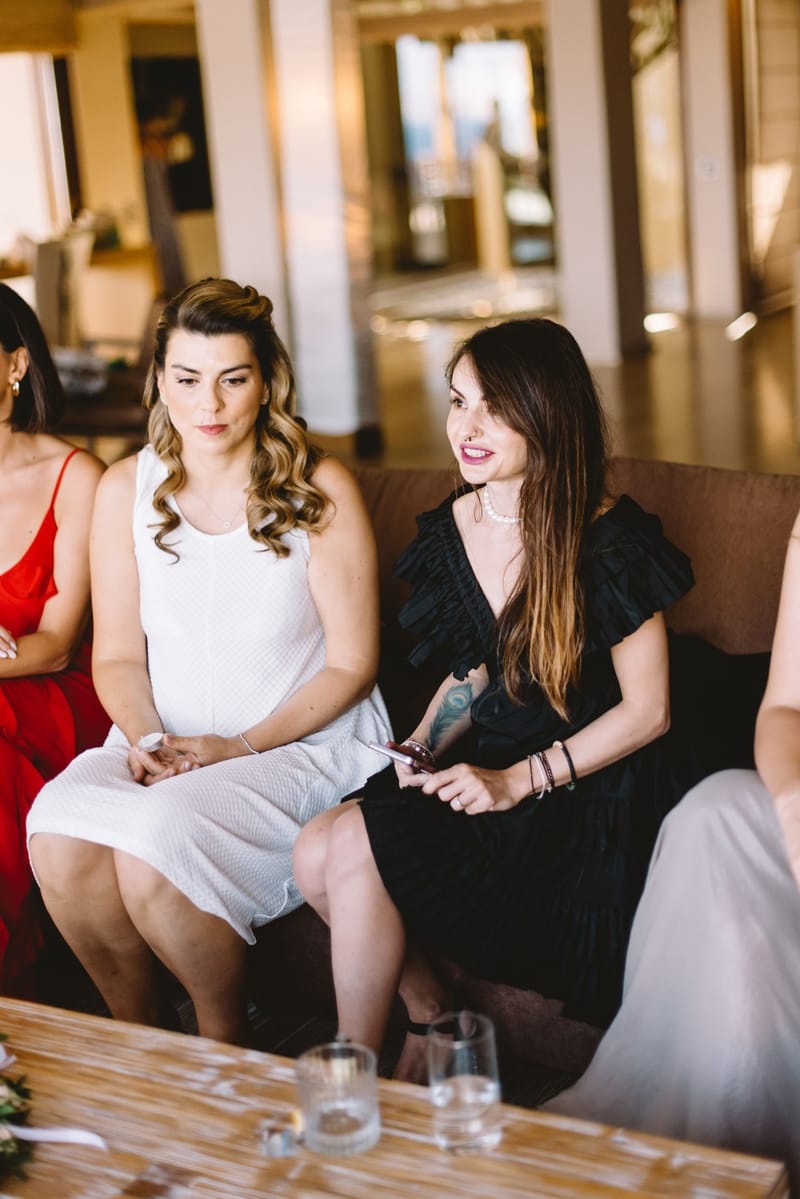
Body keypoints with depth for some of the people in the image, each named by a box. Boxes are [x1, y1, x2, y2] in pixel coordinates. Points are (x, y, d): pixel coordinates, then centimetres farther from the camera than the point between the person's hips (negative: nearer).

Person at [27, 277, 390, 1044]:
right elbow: (117, 654, 7)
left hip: (303, 740, -4)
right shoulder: (126, 489, 6)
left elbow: (351, 663, -4)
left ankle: (227, 1039, -2)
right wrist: (147, 738, -13)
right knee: (58, 832, -26)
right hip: (164, 739, 4)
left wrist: (242, 744, -14)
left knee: (155, 843, -30)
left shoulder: (319, 490, -4)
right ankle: (140, 1032, -1)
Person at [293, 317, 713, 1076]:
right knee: (314, 851, -16)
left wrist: (519, 781, -17)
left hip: (592, 792, -6)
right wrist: (421, 749, -1)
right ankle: (426, 1010, 7)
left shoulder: (611, 543, -15)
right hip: (491, 768, 7)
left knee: (357, 849, -22)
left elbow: (646, 710, -11)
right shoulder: (453, 528, 5)